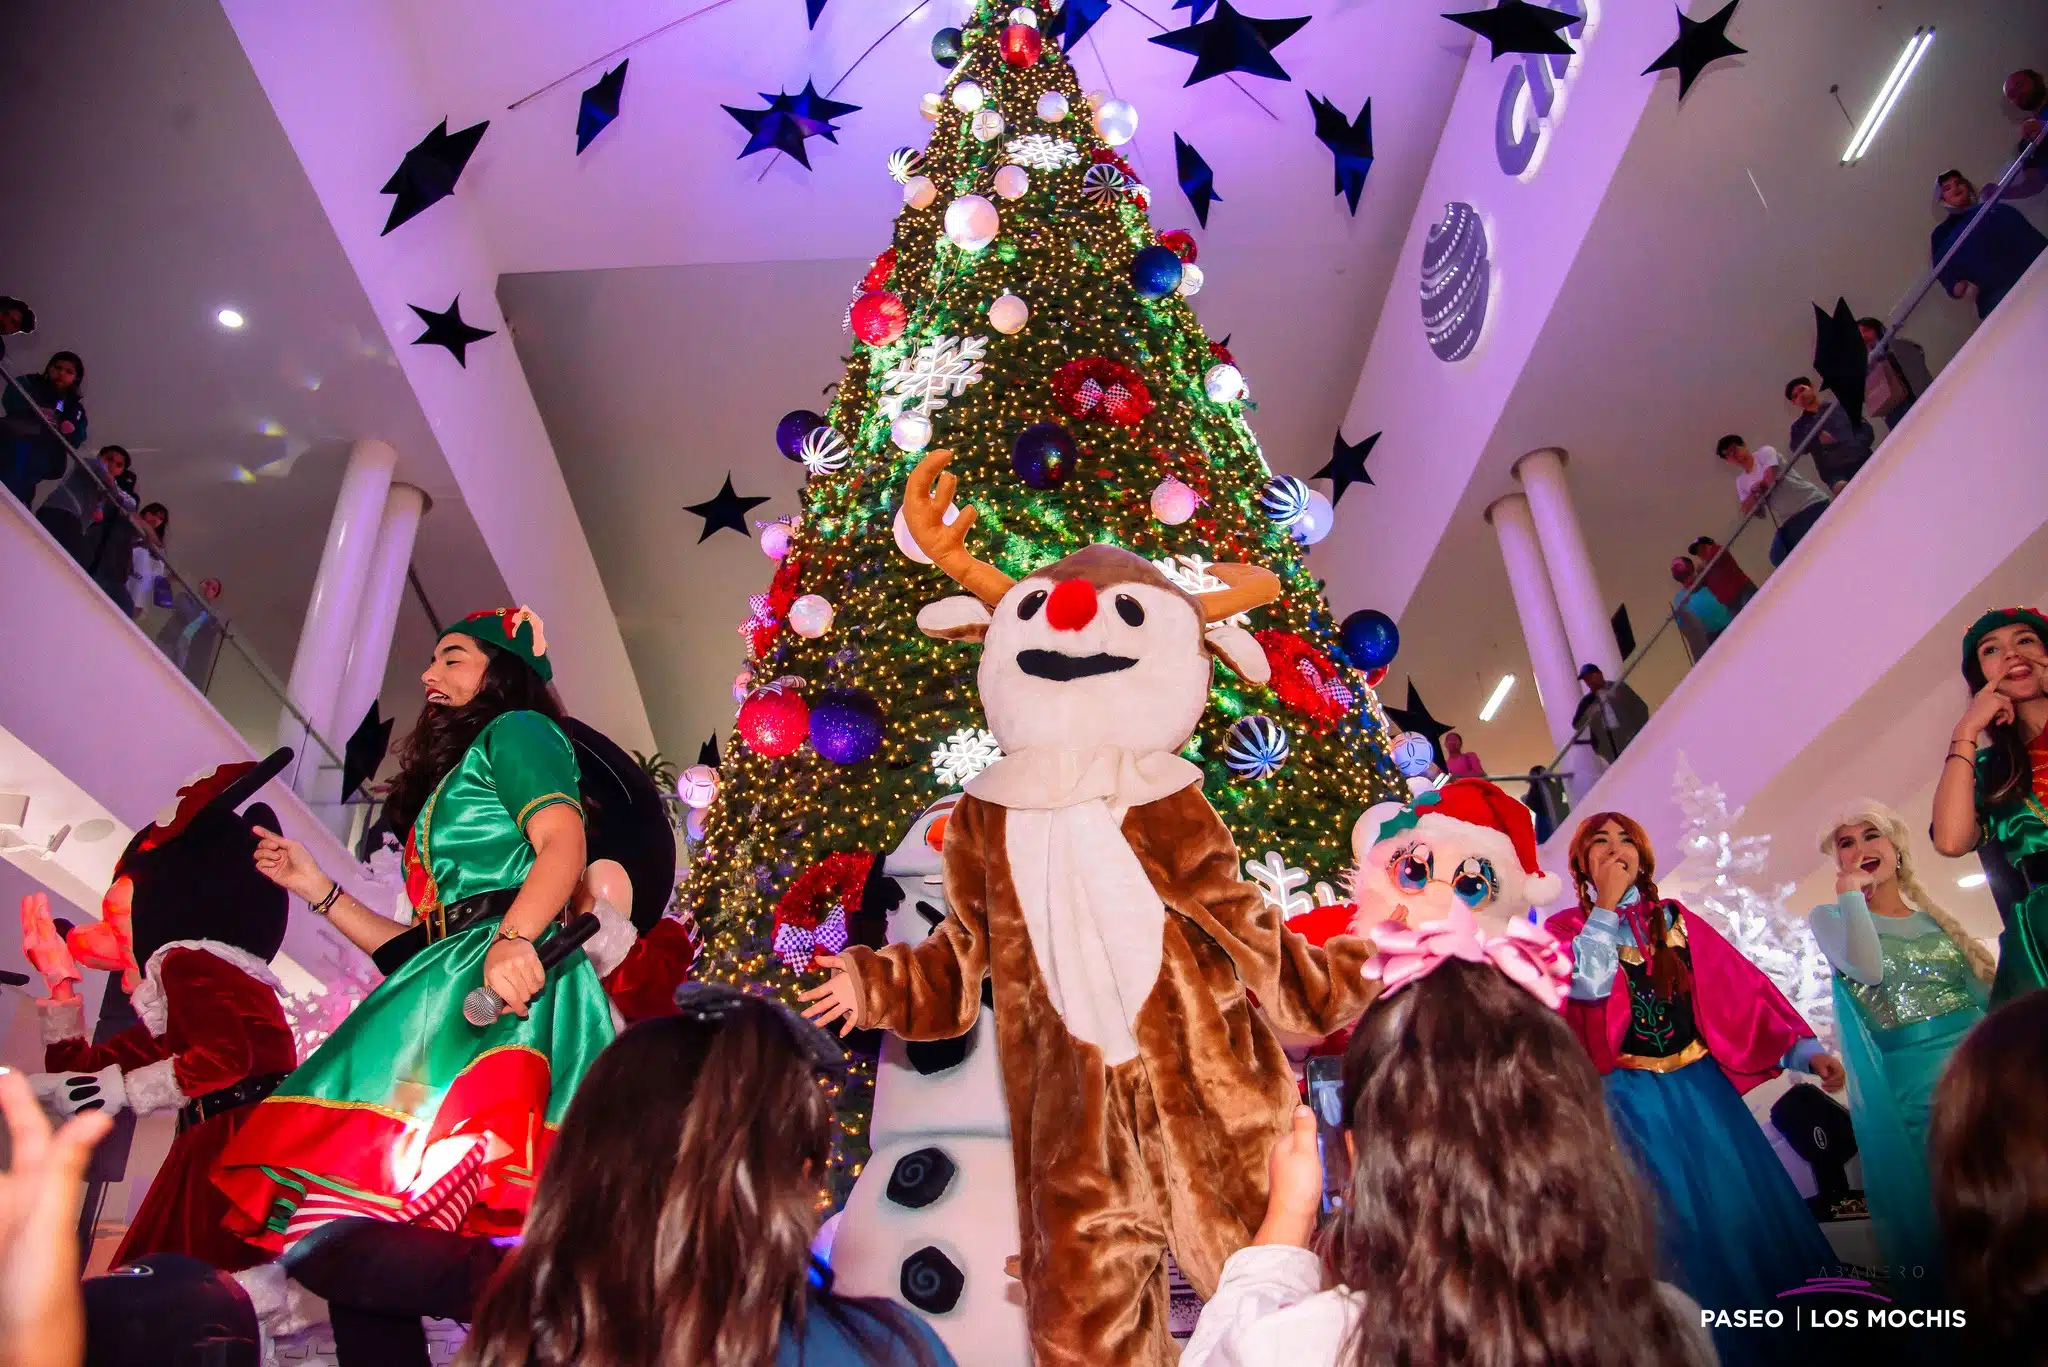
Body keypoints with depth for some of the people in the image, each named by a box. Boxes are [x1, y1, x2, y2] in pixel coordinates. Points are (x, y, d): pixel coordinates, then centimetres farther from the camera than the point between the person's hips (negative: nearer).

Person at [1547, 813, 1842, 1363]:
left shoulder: (1676, 919, 7)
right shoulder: (1565, 929, -2)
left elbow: (1740, 985, 2)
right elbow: (1588, 984, -22)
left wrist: (1803, 1048, -7)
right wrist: (1606, 904, -15)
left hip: (1702, 1087, 3)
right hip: (1631, 1099, -3)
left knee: (1744, 1211, 7)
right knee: (1675, 1227, 2)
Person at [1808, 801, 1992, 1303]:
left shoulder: (1934, 915, 14)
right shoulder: (1831, 917, 4)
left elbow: (1988, 991, 14)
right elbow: (1867, 969, -17)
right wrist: (1852, 892, -9)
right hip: (1915, 1084, -3)